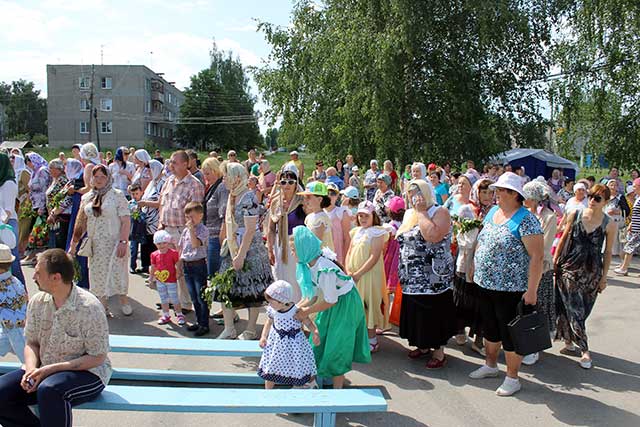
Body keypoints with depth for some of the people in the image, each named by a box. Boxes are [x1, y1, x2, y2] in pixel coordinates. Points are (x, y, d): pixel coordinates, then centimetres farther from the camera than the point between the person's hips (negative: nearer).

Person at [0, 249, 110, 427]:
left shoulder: (89, 308, -19)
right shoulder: (37, 302, 1)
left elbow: (97, 358, -16)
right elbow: (32, 343, 10)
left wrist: (51, 369, -20)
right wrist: (31, 369, -12)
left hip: (86, 373, -6)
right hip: (44, 371, 7)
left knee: (48, 390, -35)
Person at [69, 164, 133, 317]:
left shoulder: (117, 195, -5)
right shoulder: (87, 198, 10)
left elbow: (126, 221, -10)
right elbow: (81, 223, 14)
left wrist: (123, 242, -18)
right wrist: (74, 243, 12)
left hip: (114, 242, -4)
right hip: (95, 244, 4)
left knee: (117, 271, -1)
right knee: (98, 274, 6)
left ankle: (124, 302, 16)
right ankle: (103, 307, 16)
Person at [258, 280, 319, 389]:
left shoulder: (297, 312, -25)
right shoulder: (272, 310, -12)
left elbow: (309, 323, -12)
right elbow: (269, 322, 8)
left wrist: (315, 332, -30)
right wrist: (263, 337, -1)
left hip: (294, 343, -4)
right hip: (277, 342, 4)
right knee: (270, 369, 15)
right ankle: (268, 391, 37)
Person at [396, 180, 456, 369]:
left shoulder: (440, 212, -10)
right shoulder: (410, 215, 12)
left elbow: (432, 236, -28)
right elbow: (401, 239, 21)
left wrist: (421, 212, -18)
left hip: (434, 278, -7)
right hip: (413, 278, 7)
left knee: (434, 315, 1)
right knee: (416, 313, 15)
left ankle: (439, 352, 14)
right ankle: (423, 346, 31)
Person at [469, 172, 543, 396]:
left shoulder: (526, 220, -17)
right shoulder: (492, 212, 7)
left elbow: (537, 256, -20)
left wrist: (531, 291, -22)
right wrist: (475, 267, 16)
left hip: (511, 289, -7)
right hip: (485, 285, 7)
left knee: (509, 334, 5)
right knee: (490, 327, 21)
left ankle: (512, 378, 20)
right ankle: (490, 365, 40)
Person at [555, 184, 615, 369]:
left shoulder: (609, 224, -4)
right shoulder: (575, 215, -4)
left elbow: (607, 252, 3)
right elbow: (563, 238, 6)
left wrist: (604, 277, 4)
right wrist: (555, 260, 5)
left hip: (591, 271, 1)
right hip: (569, 268, -1)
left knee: (582, 311, 8)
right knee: (575, 310, -5)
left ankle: (569, 341, 26)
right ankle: (585, 350, 6)